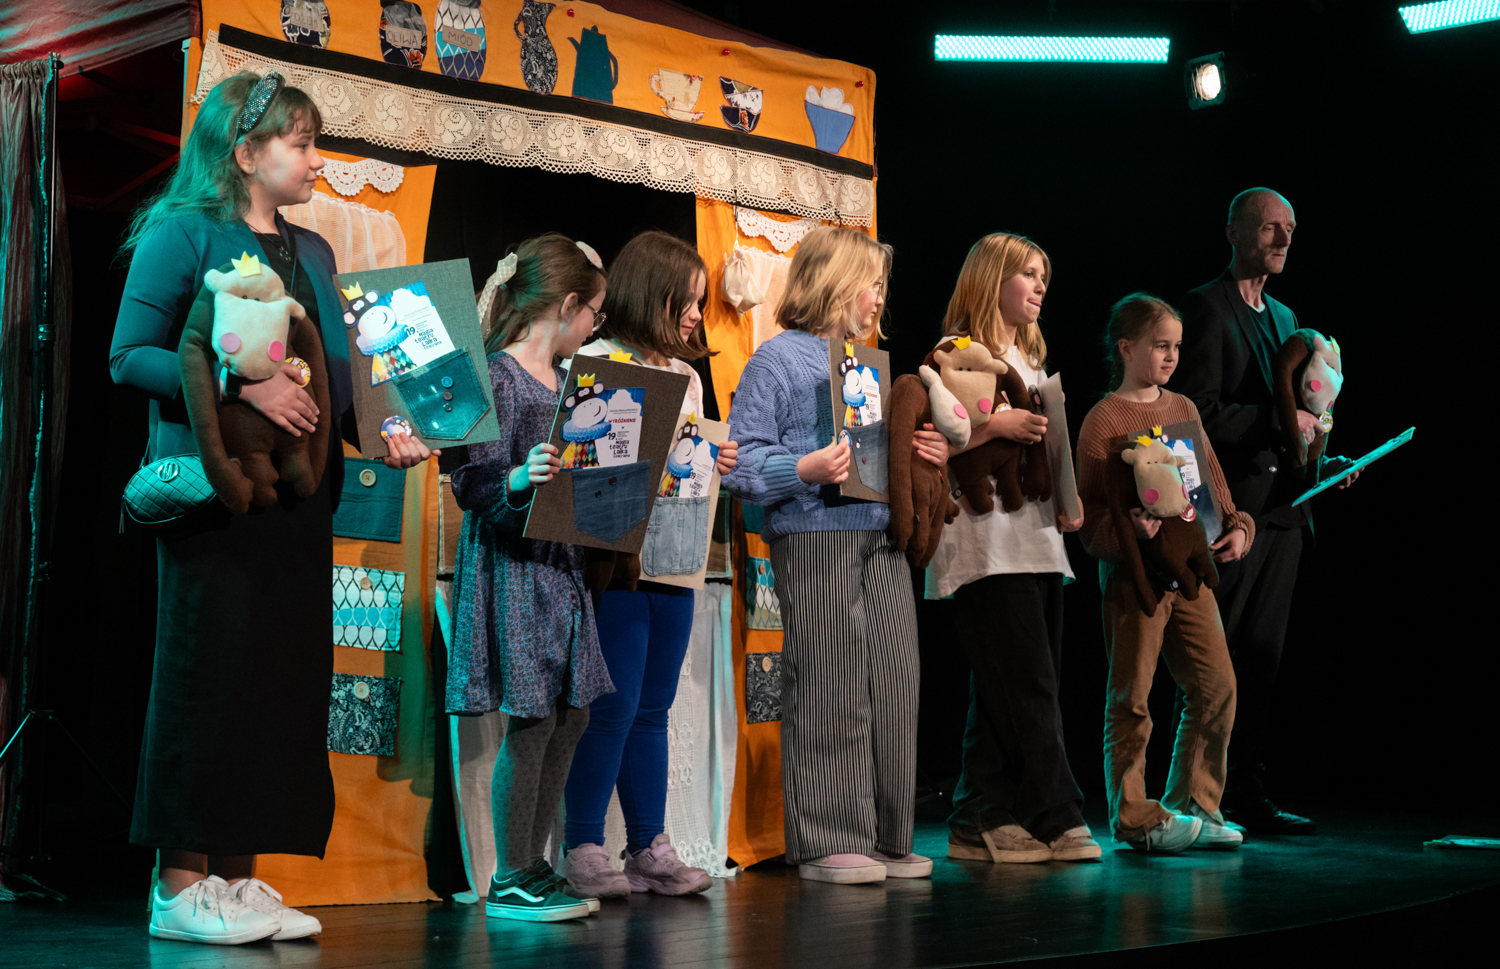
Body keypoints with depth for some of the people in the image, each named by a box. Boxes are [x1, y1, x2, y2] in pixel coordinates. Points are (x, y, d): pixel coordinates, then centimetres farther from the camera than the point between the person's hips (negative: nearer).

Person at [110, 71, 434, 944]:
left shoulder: (312, 252, 19)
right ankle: (182, 885, 1)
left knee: (285, 673, 5)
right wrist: (242, 386, -20)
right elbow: (130, 355, -9)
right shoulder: (184, 234, -2)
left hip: (298, 496, 7)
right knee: (212, 668, -6)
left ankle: (239, 876, 12)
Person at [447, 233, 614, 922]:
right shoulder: (500, 376, -12)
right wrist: (521, 479, -34)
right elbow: (473, 486, -17)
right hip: (512, 562, -9)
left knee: (570, 715, 9)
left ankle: (534, 866, 19)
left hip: (560, 563, 9)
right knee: (530, 718, -6)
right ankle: (510, 881, 4)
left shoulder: (564, 379, 15)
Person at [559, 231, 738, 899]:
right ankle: (583, 849, 4)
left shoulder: (687, 377, 17)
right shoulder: (595, 363, -7)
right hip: (618, 560, -7)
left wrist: (720, 464, 4)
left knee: (652, 710, 11)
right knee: (613, 709, -6)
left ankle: (649, 847, 17)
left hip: (676, 564, 7)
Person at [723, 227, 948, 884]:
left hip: (882, 538, 7)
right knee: (828, 690, -6)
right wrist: (806, 469, -22)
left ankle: (885, 838, 12)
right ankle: (827, 842, 1)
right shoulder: (778, 359, 0)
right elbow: (743, 462, -7)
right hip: (814, 538, -7)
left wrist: (925, 456, 10)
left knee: (894, 682, 4)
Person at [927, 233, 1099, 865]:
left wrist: (1064, 502, 11)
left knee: (1004, 694, 7)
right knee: (1028, 688, -8)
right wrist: (996, 424, -22)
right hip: (987, 546, -9)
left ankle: (978, 824, 10)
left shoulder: (1030, 359, 23)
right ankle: (1058, 820, -3)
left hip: (1038, 542, 9)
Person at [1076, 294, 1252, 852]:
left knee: (1217, 685, 5)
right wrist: (1128, 530, -25)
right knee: (1131, 697, -1)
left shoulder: (1184, 409, 14)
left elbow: (1211, 479, 20)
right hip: (1133, 572, -6)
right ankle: (1134, 817, 8)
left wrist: (1235, 526, 4)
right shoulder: (1104, 420, -6)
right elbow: (1088, 514, -8)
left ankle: (1191, 805, 18)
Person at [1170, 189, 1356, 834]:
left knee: (1261, 658, 9)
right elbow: (1196, 412, -15)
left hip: (1282, 509, 8)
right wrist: (1278, 422, -17)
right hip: (1229, 509, -8)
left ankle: (1247, 795, 13)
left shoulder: (1284, 317, 22)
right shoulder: (1206, 307, -5)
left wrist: (1319, 463, 10)